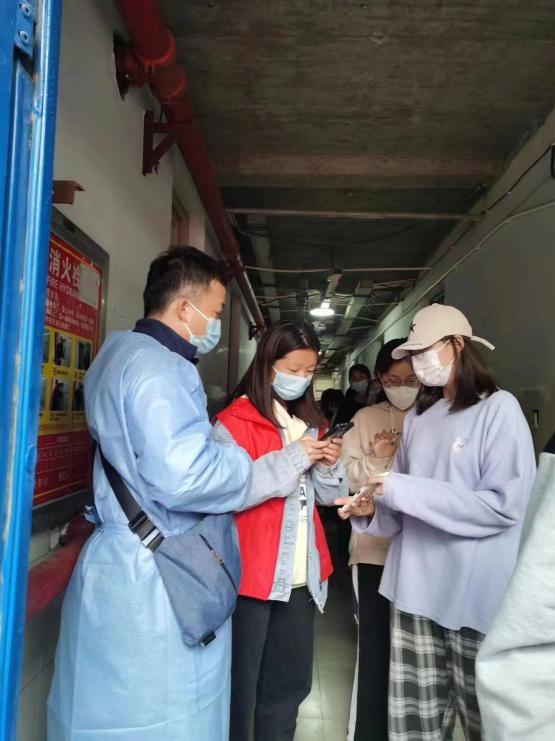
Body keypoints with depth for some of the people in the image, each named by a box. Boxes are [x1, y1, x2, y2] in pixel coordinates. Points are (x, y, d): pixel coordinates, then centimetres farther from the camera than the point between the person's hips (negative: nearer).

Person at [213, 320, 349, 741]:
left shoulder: (310, 421, 12)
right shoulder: (234, 422, -10)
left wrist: (329, 467, -5)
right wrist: (292, 458, -24)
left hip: (301, 577, 7)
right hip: (252, 574, -6)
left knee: (292, 682, 19)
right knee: (240, 684, 7)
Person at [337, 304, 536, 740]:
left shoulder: (499, 408, -7)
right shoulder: (418, 418, 10)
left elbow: (506, 504, -18)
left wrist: (403, 490, -18)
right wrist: (373, 512, -7)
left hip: (476, 595, -5)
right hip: (416, 589, 5)